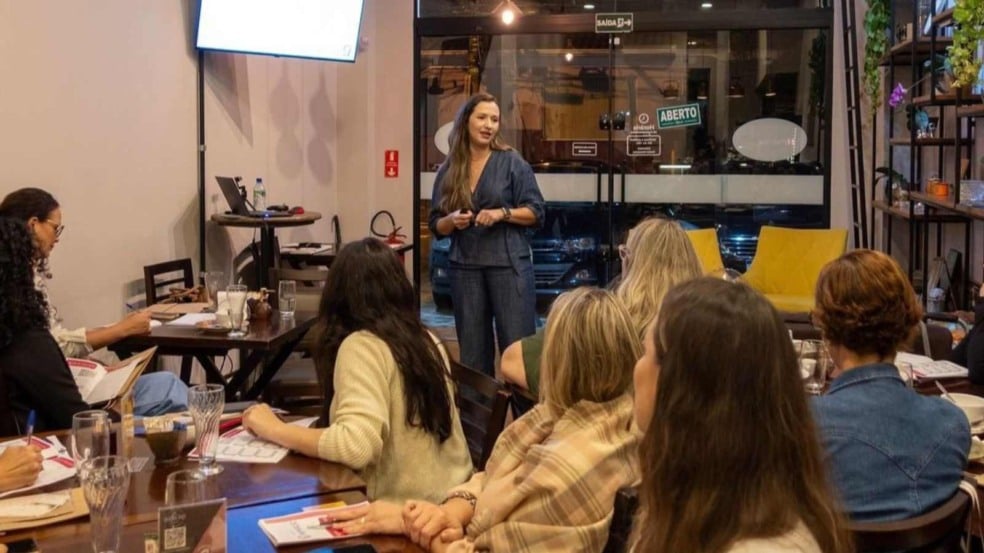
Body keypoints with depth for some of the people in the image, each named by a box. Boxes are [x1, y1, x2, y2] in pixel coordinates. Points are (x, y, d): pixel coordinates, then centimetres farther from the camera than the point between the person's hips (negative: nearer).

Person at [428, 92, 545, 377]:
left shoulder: (511, 162, 1)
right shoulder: (448, 171, 8)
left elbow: (536, 212, 0)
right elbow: (436, 225, 12)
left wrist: (503, 213, -15)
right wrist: (452, 220, -9)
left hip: (508, 263, -3)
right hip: (465, 266, 3)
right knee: (472, 350, 7)